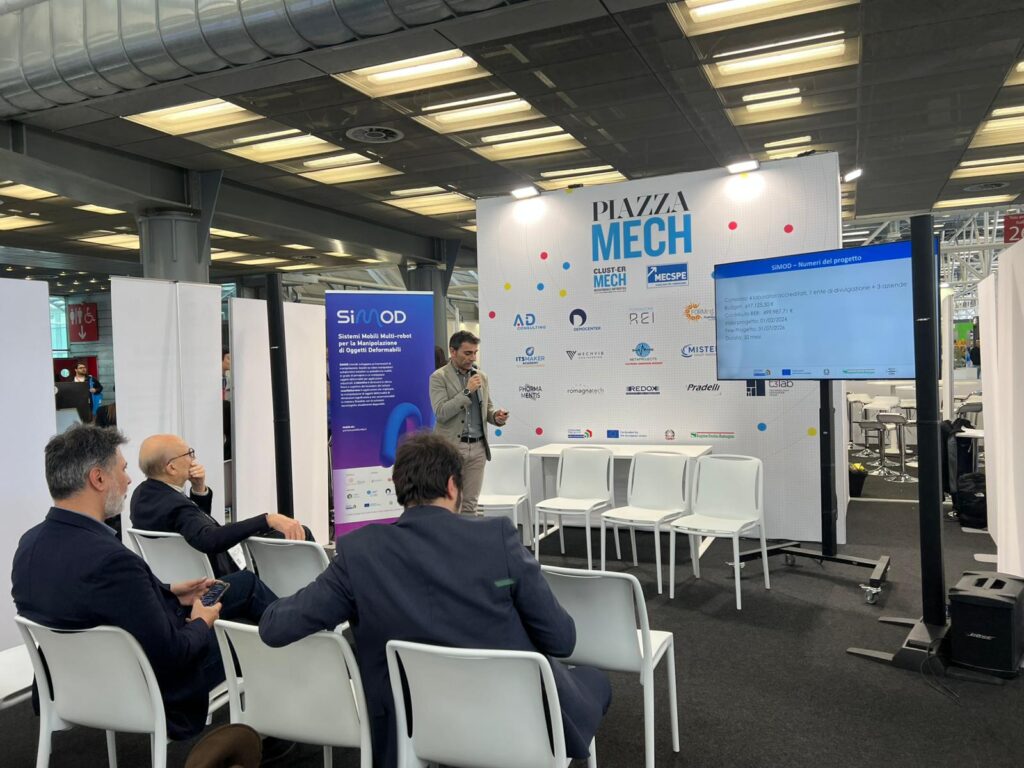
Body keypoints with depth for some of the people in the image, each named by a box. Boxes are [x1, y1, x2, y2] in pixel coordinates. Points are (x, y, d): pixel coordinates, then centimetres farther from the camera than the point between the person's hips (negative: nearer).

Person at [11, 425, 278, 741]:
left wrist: (168, 593, 6)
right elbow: (170, 654, -29)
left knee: (245, 583, 18)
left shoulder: (31, 543, -10)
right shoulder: (109, 560, -39)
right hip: (155, 693, -8)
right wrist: (201, 623, -9)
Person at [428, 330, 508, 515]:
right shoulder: (439, 377, -5)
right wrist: (467, 391, -17)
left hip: (478, 447, 5)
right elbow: (441, 413, -15)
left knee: (470, 504, 9)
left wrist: (496, 416, -3)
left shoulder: (481, 377, 12)